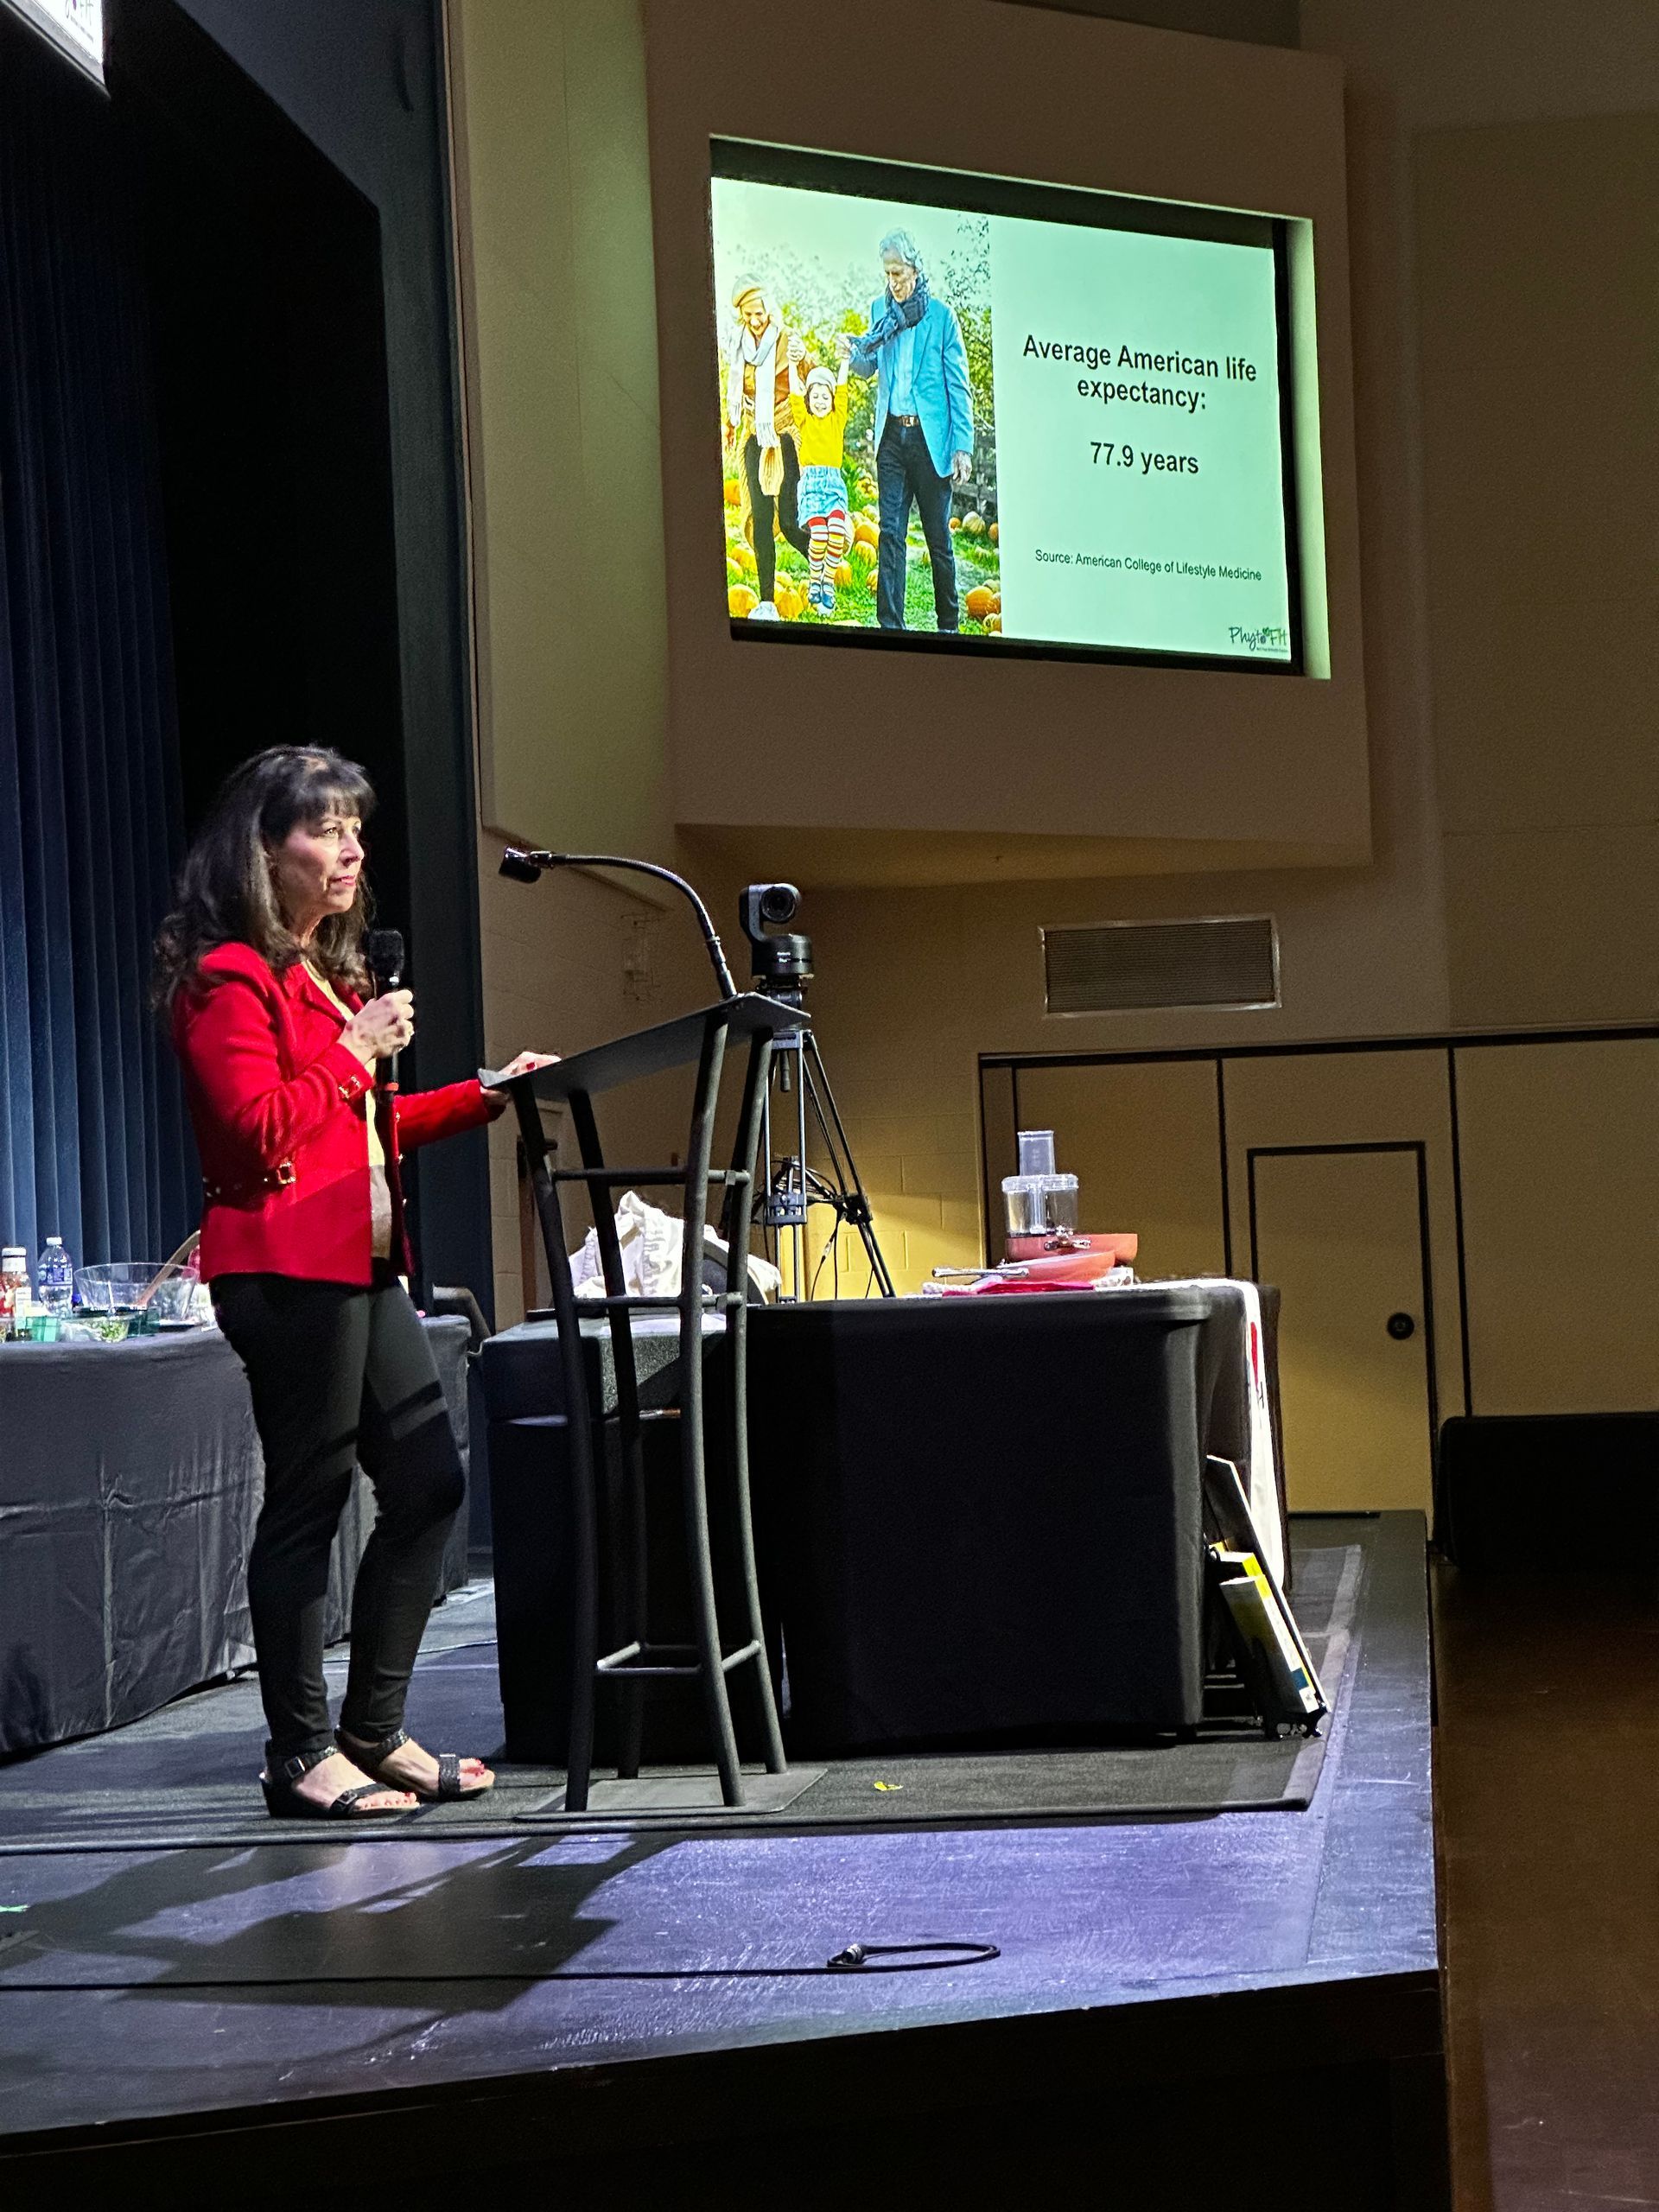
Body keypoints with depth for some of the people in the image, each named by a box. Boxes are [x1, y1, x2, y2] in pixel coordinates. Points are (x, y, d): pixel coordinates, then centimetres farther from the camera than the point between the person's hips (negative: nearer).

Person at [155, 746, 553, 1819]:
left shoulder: (330, 974, 21)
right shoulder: (228, 978, -10)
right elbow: (261, 1132, -19)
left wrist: (486, 1095, 18)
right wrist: (356, 1050, -12)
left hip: (362, 1264, 10)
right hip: (286, 1268, -10)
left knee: (429, 1479, 8)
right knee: (308, 1501, -5)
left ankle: (376, 1729, 17)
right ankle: (302, 1753, 4)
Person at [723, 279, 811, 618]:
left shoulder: (786, 342, -7)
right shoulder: (740, 345, 10)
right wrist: (730, 426, 21)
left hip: (785, 434, -5)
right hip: (755, 437, 5)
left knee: (788, 519, -8)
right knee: (761, 518, -1)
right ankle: (767, 602, -1)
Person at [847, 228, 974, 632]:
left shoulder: (941, 316, -4)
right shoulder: (879, 311, 9)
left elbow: (958, 385, -4)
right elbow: (867, 368, 17)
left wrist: (962, 446, -9)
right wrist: (857, 353, -7)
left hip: (930, 437, -3)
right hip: (892, 434, 3)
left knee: (938, 535, 4)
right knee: (890, 532, -1)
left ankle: (949, 623, 15)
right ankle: (890, 624, -1)